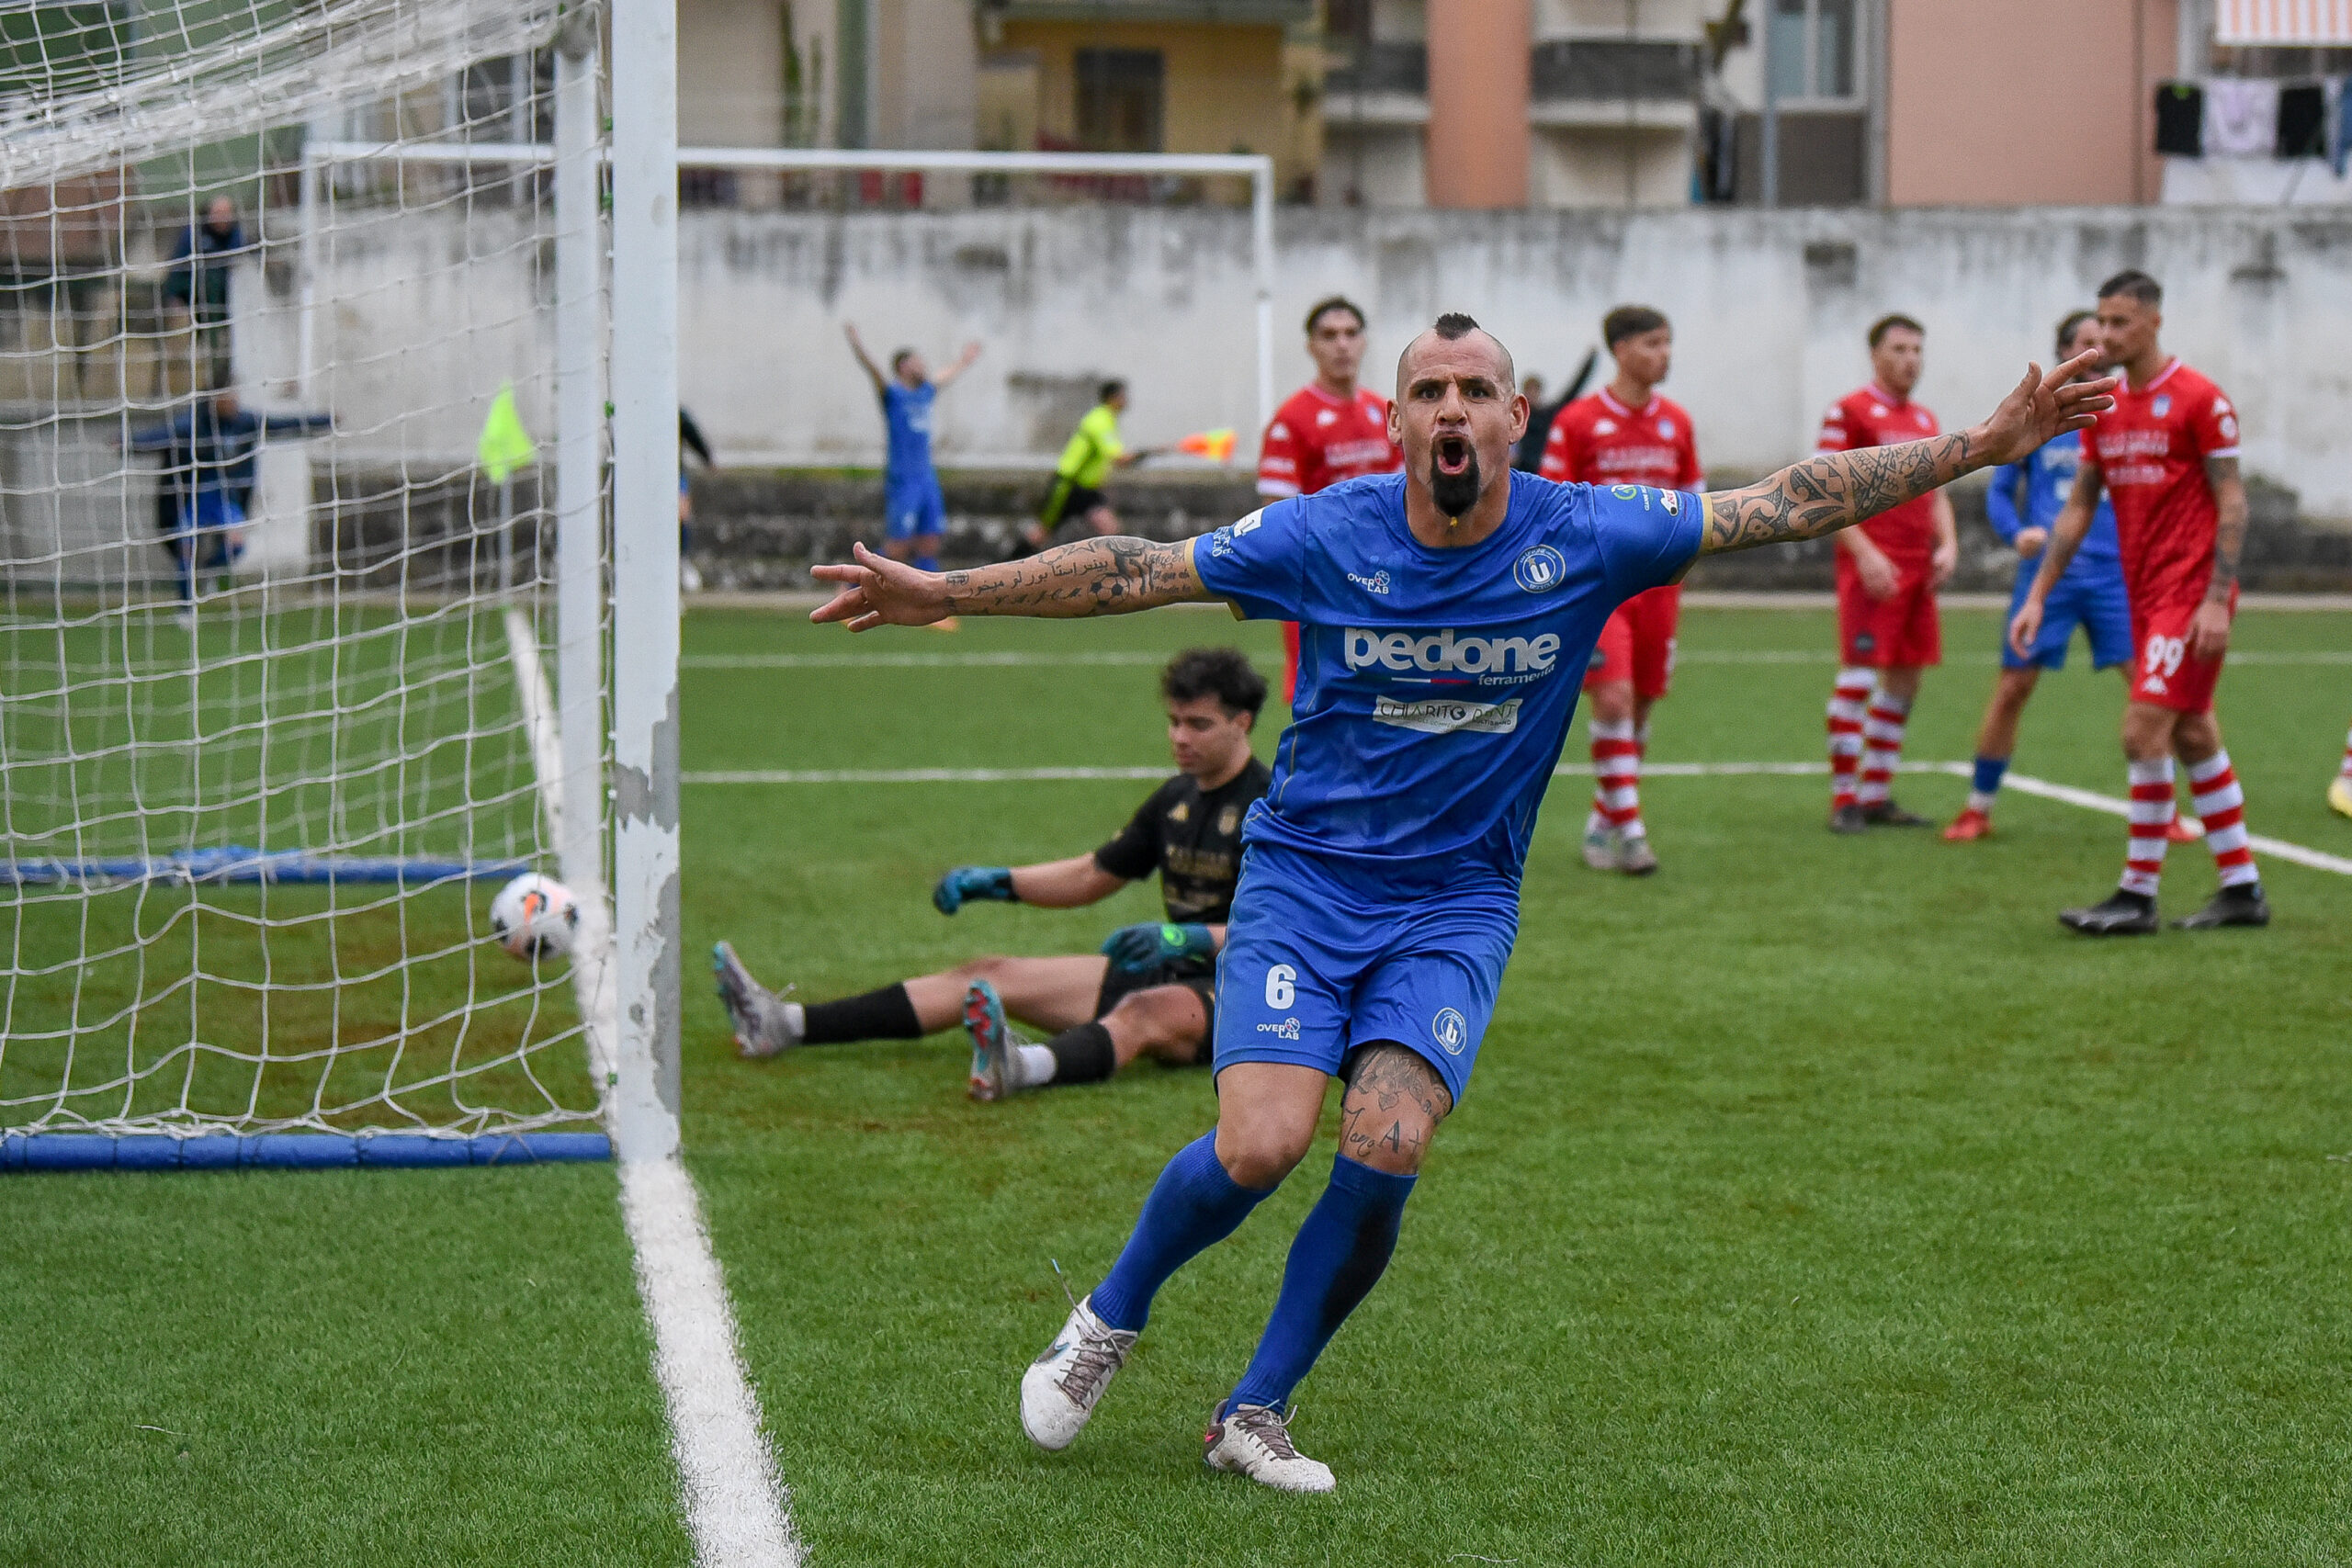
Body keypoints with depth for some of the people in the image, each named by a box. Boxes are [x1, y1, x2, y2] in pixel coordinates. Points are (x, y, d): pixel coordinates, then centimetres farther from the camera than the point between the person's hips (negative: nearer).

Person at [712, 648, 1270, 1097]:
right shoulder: (1176, 798, 13)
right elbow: (1091, 877, 24)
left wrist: (1191, 938, -34)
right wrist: (994, 881, 10)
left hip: (1233, 994, -8)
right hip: (1164, 974, 8)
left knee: (1146, 1012, -41)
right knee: (992, 975, -2)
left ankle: (1026, 1067, -76)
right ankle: (787, 1025, -10)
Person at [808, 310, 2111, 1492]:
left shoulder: (1585, 537, -7)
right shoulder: (1325, 536, -8)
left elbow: (1790, 505, -5)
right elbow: (1132, 571, -1)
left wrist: (1987, 445, -8)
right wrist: (942, 592, -2)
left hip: (1456, 902, 1)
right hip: (1303, 875, -1)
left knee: (1385, 1148, -20)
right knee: (1261, 1146, -19)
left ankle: (1254, 1413, 1)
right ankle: (1109, 1318, 11)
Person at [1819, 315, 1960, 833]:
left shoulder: (1925, 420, 18)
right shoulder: (1849, 412, -5)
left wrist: (1947, 544, 6)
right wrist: (1865, 553, -18)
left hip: (1918, 571, 8)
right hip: (1872, 567, -8)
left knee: (1905, 682, 8)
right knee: (1858, 675, -9)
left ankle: (1876, 795, 16)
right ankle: (1843, 800, -5)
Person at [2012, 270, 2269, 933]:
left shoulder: (2199, 399, -10)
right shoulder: (2104, 409, 11)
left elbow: (2232, 504, -12)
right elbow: (2078, 507, 15)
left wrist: (2216, 601, -18)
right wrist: (2038, 596, 10)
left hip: (2192, 592, -8)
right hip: (2144, 594, 8)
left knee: (2144, 729, -13)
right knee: (2193, 737, 10)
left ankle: (2137, 896, -8)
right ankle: (2243, 889, 18)